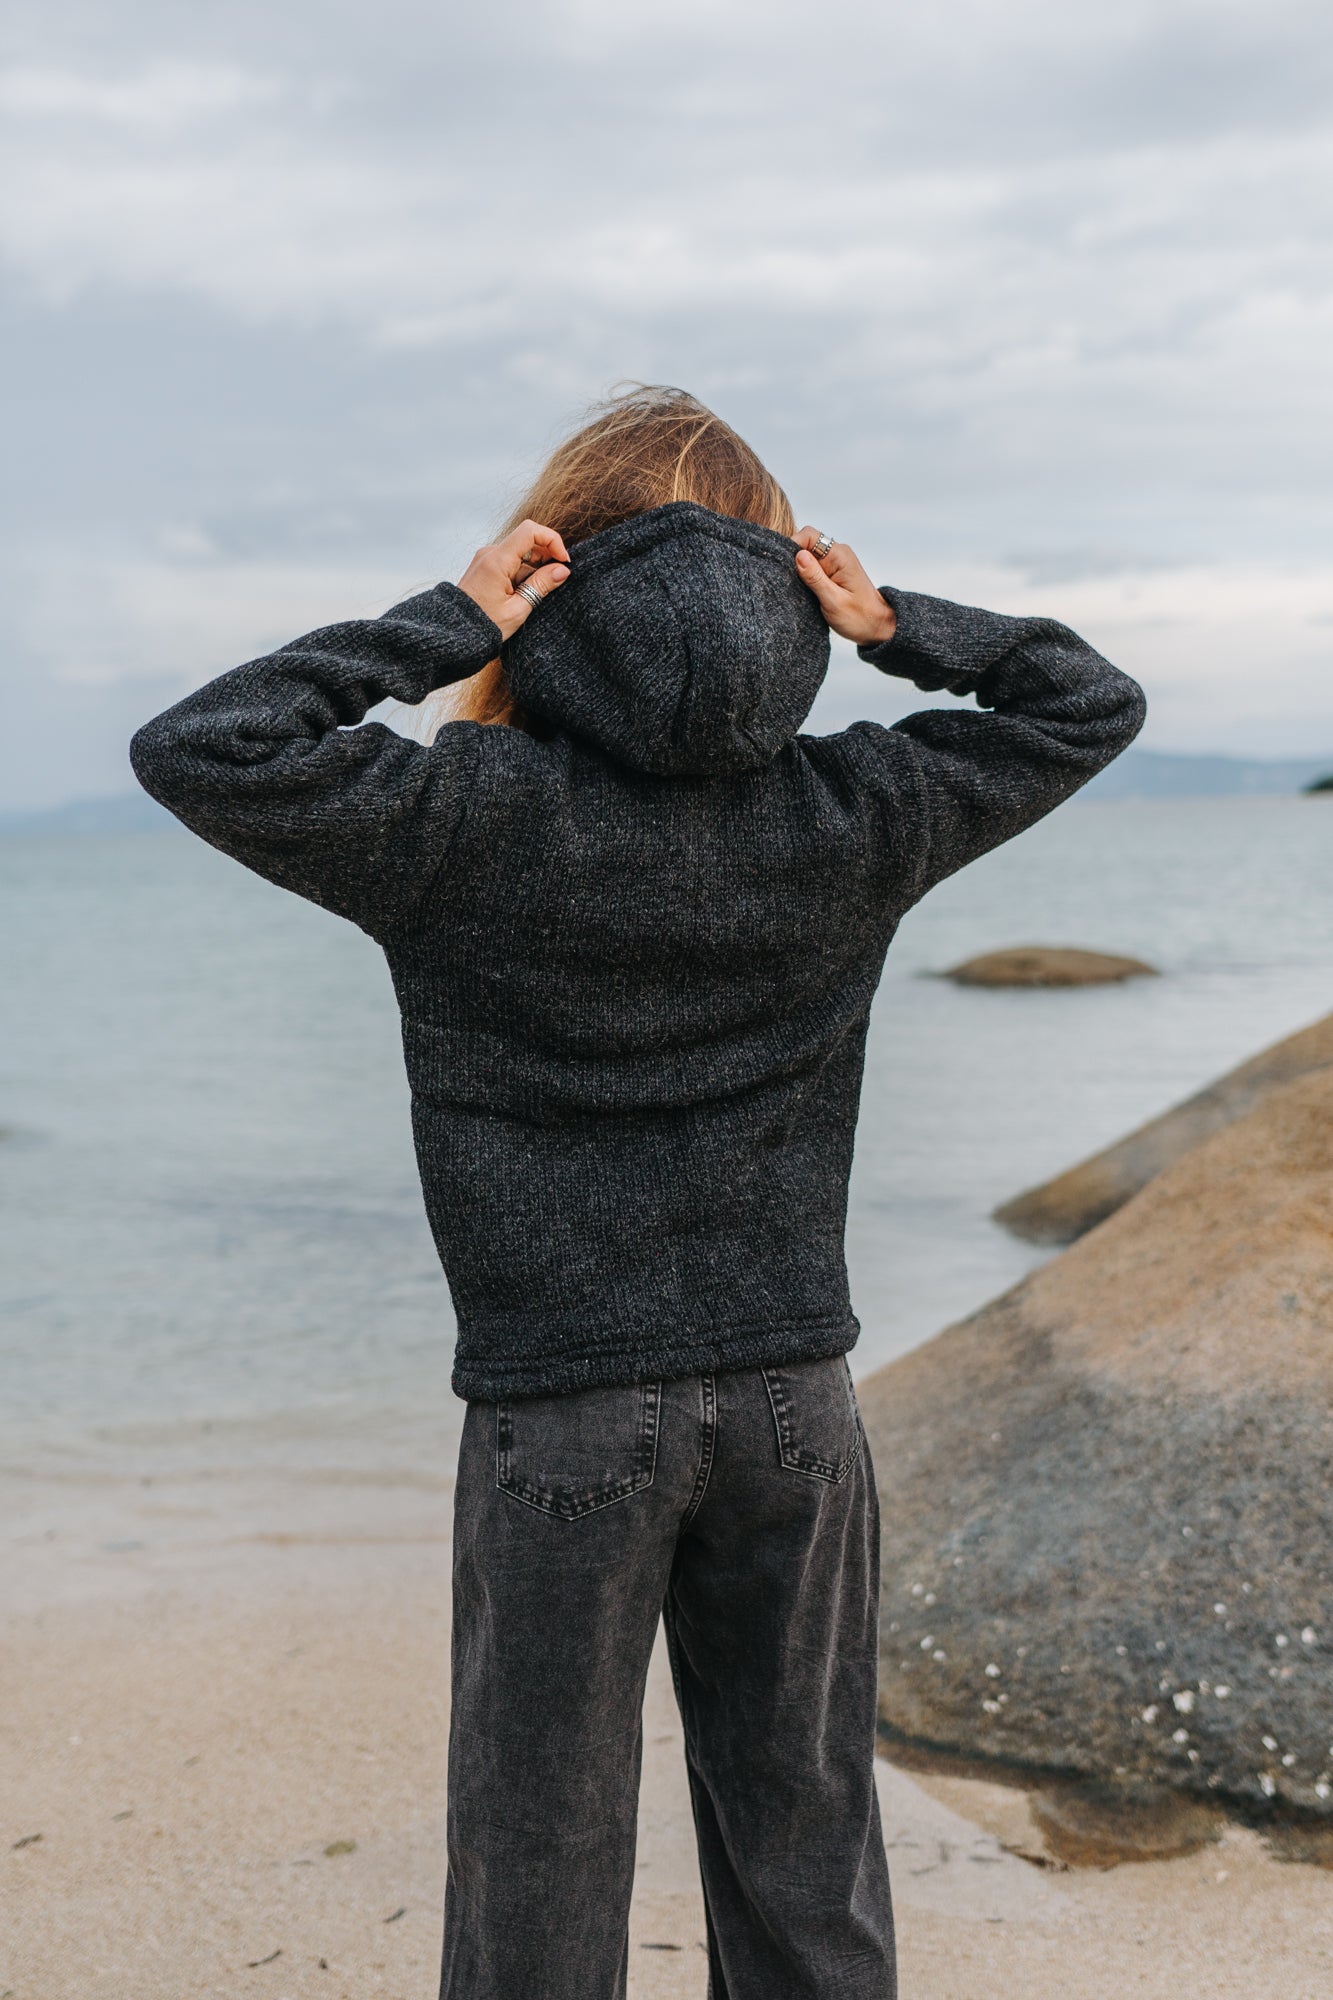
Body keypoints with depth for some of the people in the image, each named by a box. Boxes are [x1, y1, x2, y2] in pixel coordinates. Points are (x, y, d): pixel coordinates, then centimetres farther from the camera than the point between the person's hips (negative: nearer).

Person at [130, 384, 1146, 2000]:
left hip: (560, 1414, -3)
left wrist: (438, 626, -11)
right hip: (791, 1398, 3)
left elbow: (192, 752, -14)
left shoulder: (475, 820, -13)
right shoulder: (850, 818, -2)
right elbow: (1088, 707, 10)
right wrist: (899, 627, 0)